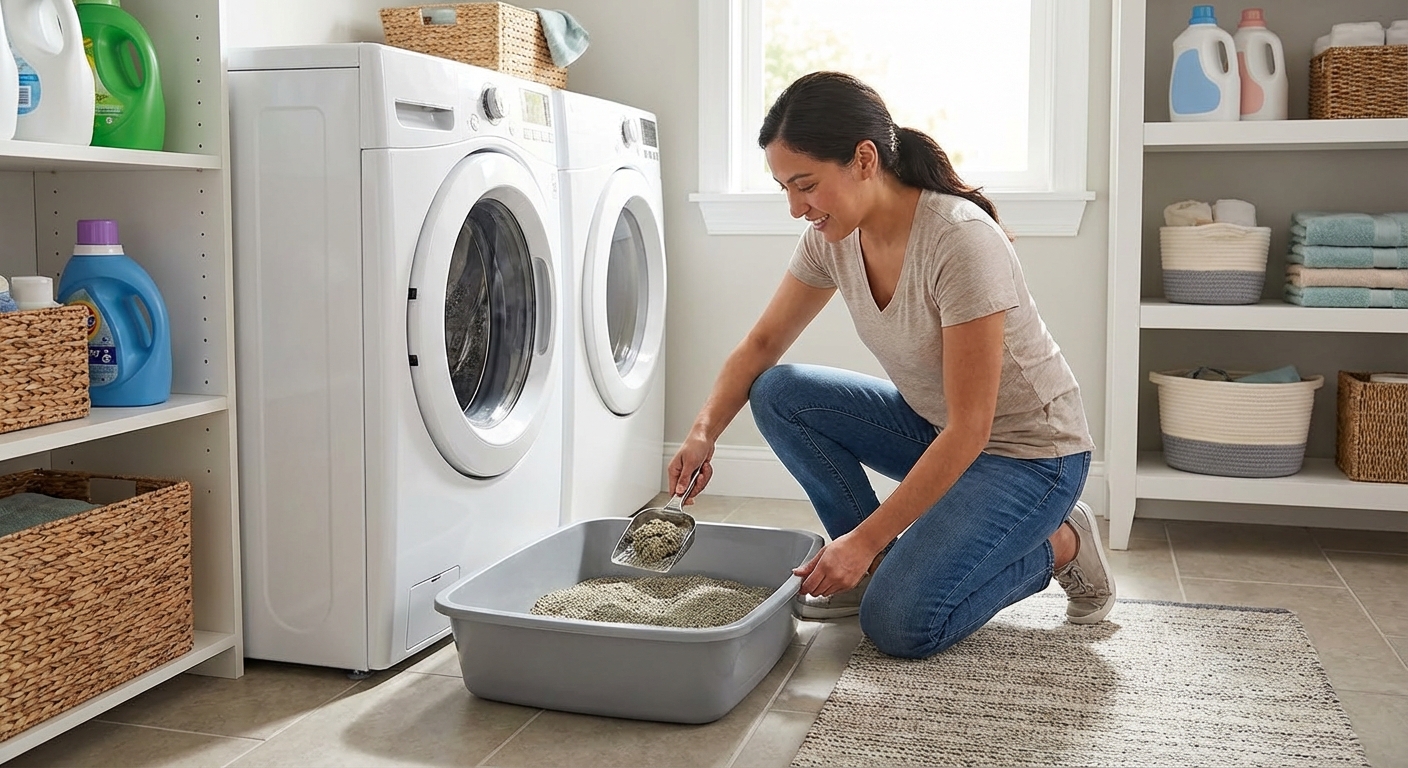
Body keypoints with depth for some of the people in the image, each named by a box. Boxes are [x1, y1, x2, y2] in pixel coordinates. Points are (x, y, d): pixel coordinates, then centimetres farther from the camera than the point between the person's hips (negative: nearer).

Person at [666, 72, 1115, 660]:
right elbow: (762, 344, 3)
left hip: (1029, 453, -7)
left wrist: (865, 539, -28)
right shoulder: (833, 236, -9)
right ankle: (879, 564, 1)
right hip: (932, 426, 7)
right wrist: (704, 432, -16)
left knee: (900, 624, -21)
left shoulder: (961, 241, -31)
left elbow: (970, 429, -29)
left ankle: (1058, 544, 3)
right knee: (779, 393, -11)